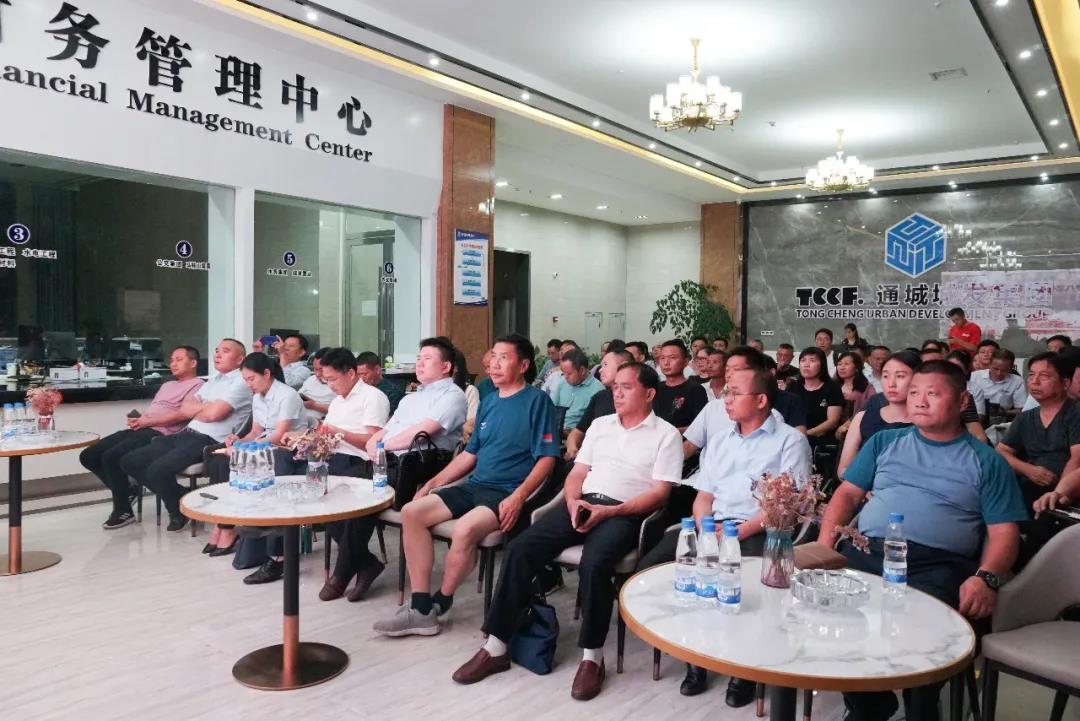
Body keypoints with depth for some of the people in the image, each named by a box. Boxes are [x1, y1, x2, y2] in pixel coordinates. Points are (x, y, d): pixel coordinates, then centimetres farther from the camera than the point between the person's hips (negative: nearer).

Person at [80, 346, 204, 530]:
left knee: (111, 457, -27)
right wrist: (137, 419, 0)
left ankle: (123, 510, -10)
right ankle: (125, 490, 13)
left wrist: (147, 421, -13)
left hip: (160, 434, -10)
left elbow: (183, 414, -15)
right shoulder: (167, 385, 30)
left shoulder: (197, 385, 0)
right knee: (88, 456, 1)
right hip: (140, 430, 10)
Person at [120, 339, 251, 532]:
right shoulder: (213, 381, 22)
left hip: (210, 442, -9)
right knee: (129, 462, 4)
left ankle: (179, 510, 3)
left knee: (157, 470, -26)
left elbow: (214, 414, -17)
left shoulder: (241, 381, -6)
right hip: (186, 435, 10)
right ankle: (176, 497, 14)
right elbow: (185, 409, 15)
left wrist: (195, 408, 4)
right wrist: (205, 406, -5)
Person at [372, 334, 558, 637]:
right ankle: (420, 608, -8)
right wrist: (433, 483, 13)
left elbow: (546, 458, -11)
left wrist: (518, 497, -23)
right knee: (411, 512, -10)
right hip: (474, 486, 8)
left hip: (507, 493, -8)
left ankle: (439, 603, -5)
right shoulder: (488, 402, 17)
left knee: (464, 529, -33)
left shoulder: (537, 400, -4)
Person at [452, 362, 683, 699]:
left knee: (594, 562, -36)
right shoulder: (600, 424, 20)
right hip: (581, 503, 5)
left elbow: (659, 493, -5)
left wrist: (608, 511, -15)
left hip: (624, 513, -5)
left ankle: (592, 657, -17)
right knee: (520, 549, -16)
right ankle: (495, 646, -9)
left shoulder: (666, 434, 4)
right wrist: (573, 501, -5)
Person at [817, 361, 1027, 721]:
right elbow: (848, 493, 17)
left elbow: (1003, 532, 6)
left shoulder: (986, 461, 12)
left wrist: (986, 577, -14)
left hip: (938, 564, -2)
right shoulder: (884, 442, 20)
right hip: (867, 552, 3)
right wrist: (823, 544, 0)